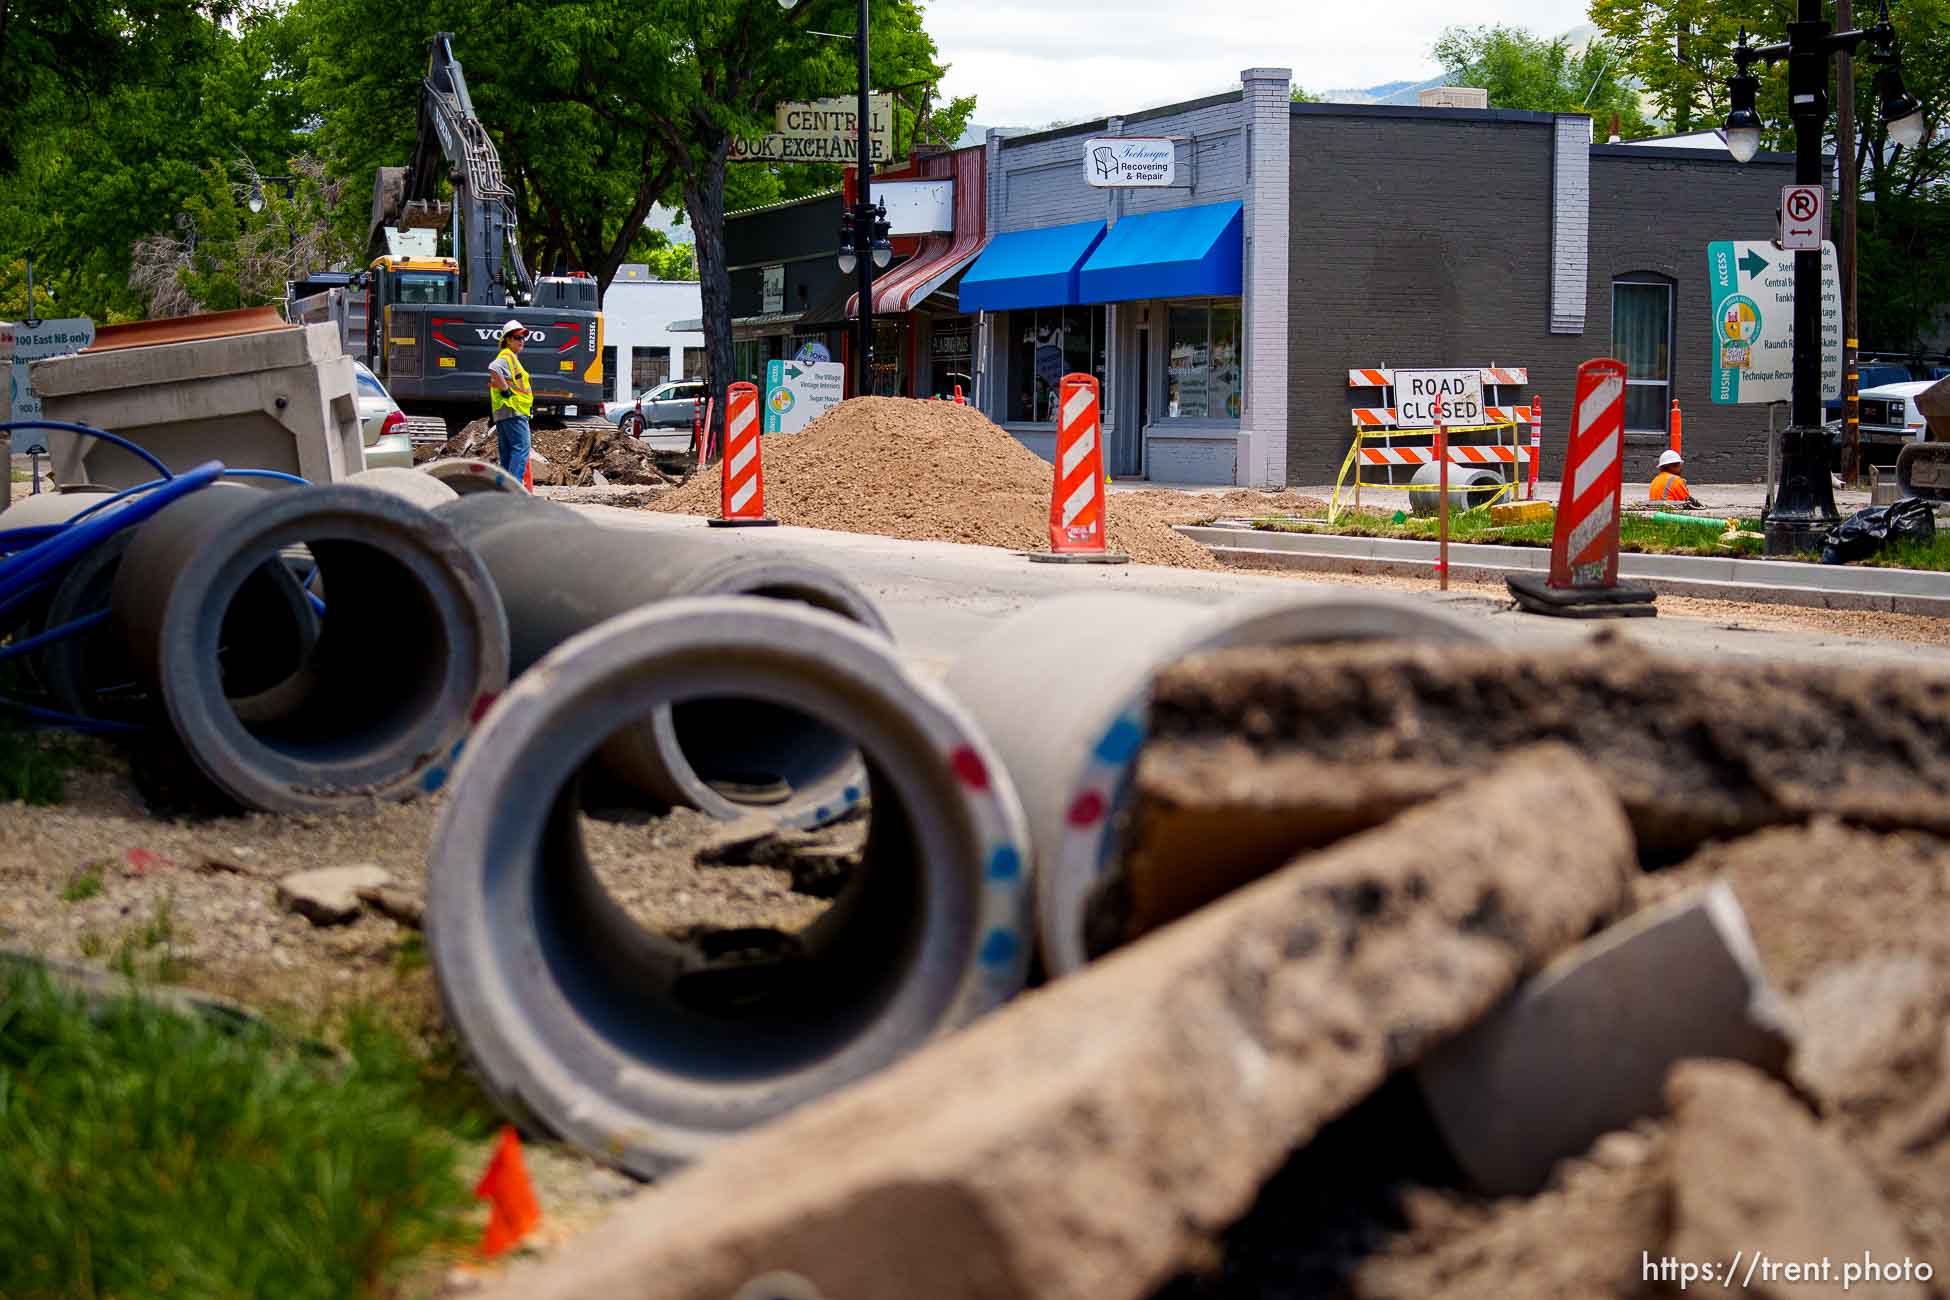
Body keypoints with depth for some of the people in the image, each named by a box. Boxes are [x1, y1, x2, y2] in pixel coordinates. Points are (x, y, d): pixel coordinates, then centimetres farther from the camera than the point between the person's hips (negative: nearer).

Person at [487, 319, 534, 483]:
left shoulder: (511, 358, 25)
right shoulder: (507, 357, -7)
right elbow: (493, 369, -29)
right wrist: (506, 390, -21)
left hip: (502, 414, 10)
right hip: (513, 411, -10)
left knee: (507, 455, 9)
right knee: (521, 449, -16)